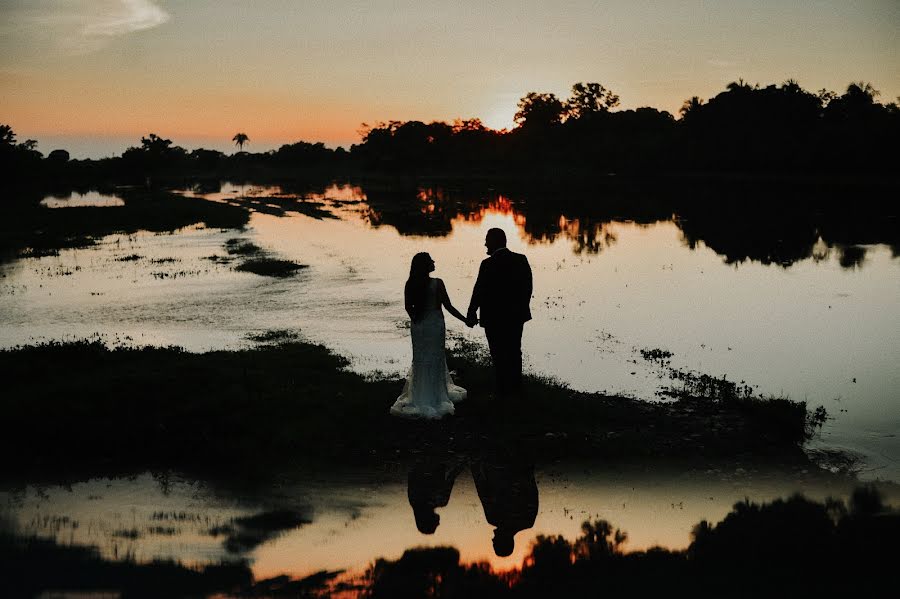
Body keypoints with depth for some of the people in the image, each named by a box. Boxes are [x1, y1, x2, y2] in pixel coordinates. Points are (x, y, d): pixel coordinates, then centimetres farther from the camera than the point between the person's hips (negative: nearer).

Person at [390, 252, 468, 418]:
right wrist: (465, 319, -1)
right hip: (435, 325, -4)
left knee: (420, 360, 15)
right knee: (435, 359, 10)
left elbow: (408, 307, 4)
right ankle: (435, 396, 18)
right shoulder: (437, 284, -17)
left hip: (417, 326, 4)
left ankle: (419, 396, 21)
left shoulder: (410, 285, -5)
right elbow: (448, 306, -13)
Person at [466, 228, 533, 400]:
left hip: (495, 317, -6)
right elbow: (528, 287, 4)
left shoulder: (488, 264, -17)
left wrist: (471, 315, -2)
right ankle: (516, 388, 25)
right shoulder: (521, 260, 0)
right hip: (517, 315, 6)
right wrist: (522, 307, 16)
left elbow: (479, 291, -12)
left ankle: (504, 391, 9)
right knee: (514, 352, 17)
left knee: (499, 355, 4)